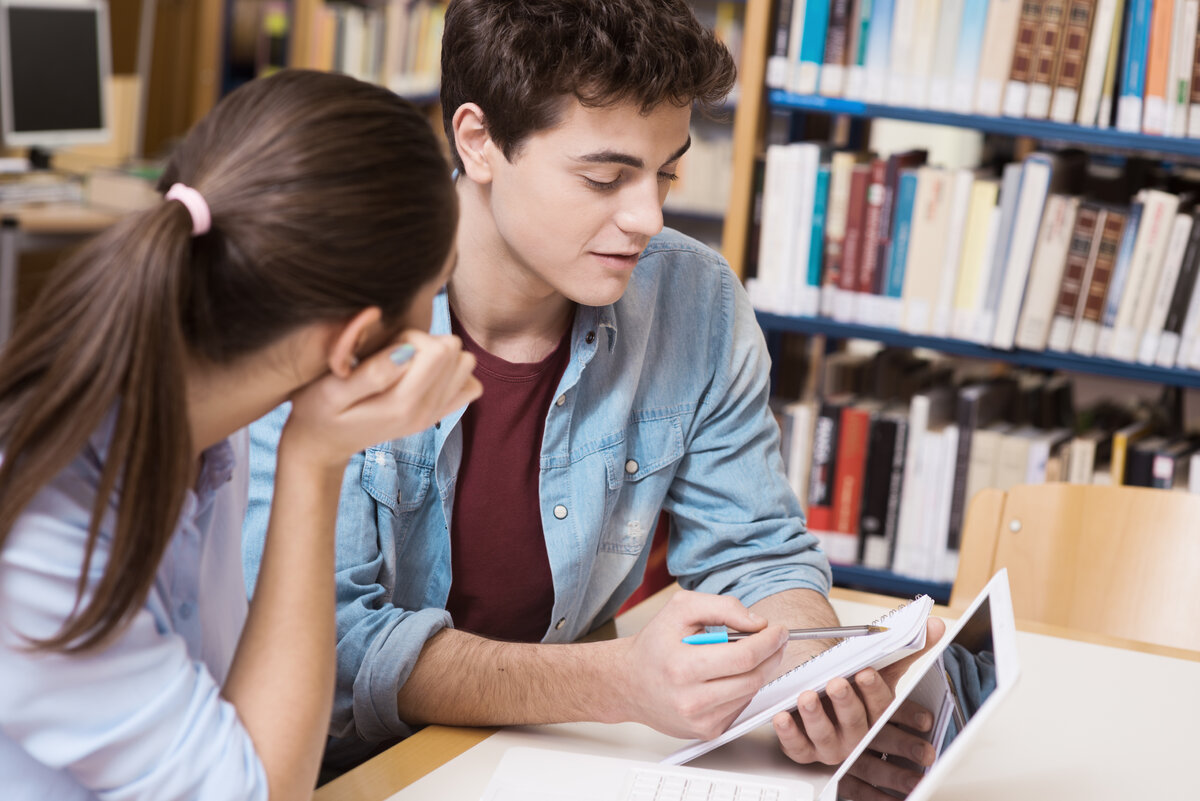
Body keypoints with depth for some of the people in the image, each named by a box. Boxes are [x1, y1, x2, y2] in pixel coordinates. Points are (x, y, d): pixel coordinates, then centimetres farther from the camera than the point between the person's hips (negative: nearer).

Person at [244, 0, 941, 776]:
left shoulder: (698, 305, -5)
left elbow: (756, 554, 5)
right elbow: (323, 644, -22)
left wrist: (819, 672, -18)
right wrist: (622, 682, -33)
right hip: (348, 776, -3)